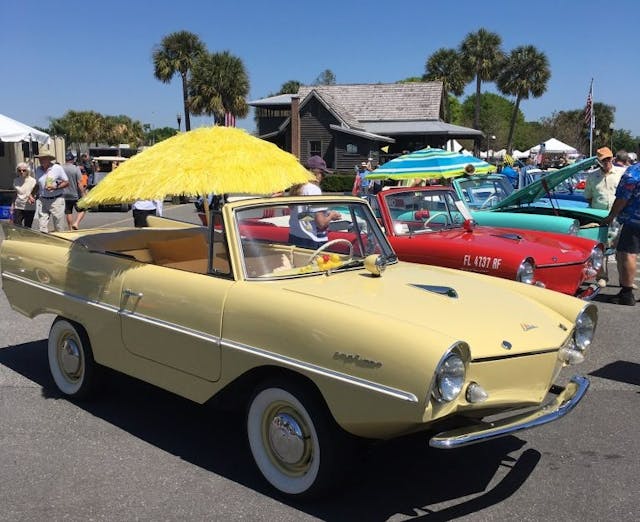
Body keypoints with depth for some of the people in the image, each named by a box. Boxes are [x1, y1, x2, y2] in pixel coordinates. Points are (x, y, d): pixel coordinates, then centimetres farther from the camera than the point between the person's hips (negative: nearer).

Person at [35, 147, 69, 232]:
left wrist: (55, 187, -17)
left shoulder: (57, 168, -4)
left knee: (59, 228, 1)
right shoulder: (38, 170, 9)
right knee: (42, 227, -2)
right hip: (43, 200, 4)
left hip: (56, 200, -4)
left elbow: (66, 183, -4)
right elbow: (38, 185, 19)